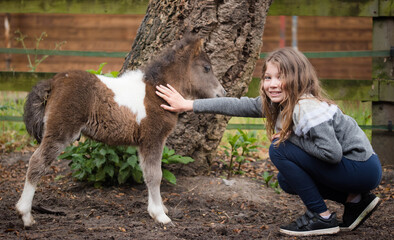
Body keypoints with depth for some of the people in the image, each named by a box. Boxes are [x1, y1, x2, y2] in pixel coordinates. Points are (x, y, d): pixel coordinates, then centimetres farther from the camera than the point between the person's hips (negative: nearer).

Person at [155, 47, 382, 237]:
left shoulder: (308, 109, -25)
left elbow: (332, 153, -29)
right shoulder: (277, 103, 3)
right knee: (288, 180, 17)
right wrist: (187, 105, 6)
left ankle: (322, 218, -6)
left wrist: (290, 138, -17)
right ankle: (355, 200, 14)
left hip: (363, 168, -9)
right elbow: (237, 105, 5)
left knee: (280, 150, -13)